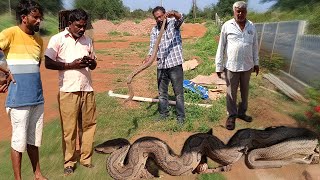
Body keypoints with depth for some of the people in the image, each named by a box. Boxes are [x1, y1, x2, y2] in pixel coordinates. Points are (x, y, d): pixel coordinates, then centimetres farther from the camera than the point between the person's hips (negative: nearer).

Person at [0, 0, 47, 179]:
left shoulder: (39, 40, 11)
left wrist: (29, 80, 9)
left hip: (37, 96, 6)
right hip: (19, 98, -6)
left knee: (34, 138, 14)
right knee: (19, 140, 4)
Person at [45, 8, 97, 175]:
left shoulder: (88, 40, 13)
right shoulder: (57, 39, 0)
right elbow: (48, 63, -4)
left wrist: (90, 62, -7)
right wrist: (71, 65, -14)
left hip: (87, 89, 4)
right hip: (68, 91, -4)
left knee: (88, 125, 8)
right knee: (69, 128, 5)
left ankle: (86, 158, 23)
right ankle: (69, 161, 21)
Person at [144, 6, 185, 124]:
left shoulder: (173, 23, 0)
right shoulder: (154, 30, 8)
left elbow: (180, 18, -23)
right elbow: (153, 47, -2)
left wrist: (173, 14, -45)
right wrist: (149, 57, -21)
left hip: (175, 64, -4)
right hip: (161, 65, 5)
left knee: (178, 92, 3)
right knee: (162, 92, 14)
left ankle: (181, 116, 15)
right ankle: (163, 114, 30)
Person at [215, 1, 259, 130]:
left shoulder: (251, 26, 6)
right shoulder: (227, 26, -5)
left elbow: (255, 46, 12)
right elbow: (221, 47, -4)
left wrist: (256, 62, 12)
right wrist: (219, 66, -6)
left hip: (247, 65, 4)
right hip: (231, 66, -3)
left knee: (245, 91, 16)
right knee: (231, 92, 7)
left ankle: (242, 112, 34)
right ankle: (232, 115, 22)